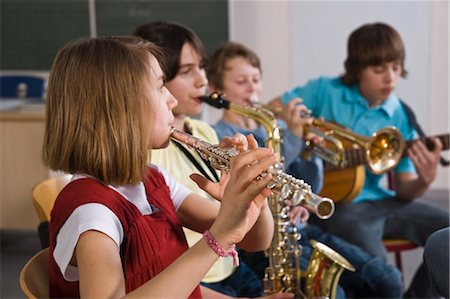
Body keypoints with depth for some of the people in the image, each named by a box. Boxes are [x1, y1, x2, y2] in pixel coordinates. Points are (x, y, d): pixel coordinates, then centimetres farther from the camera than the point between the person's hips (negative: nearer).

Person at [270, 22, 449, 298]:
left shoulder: (401, 117, 2)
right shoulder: (325, 91, -4)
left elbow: (404, 190, 2)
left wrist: (425, 180, -20)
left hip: (379, 201, 5)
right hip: (333, 204, -5)